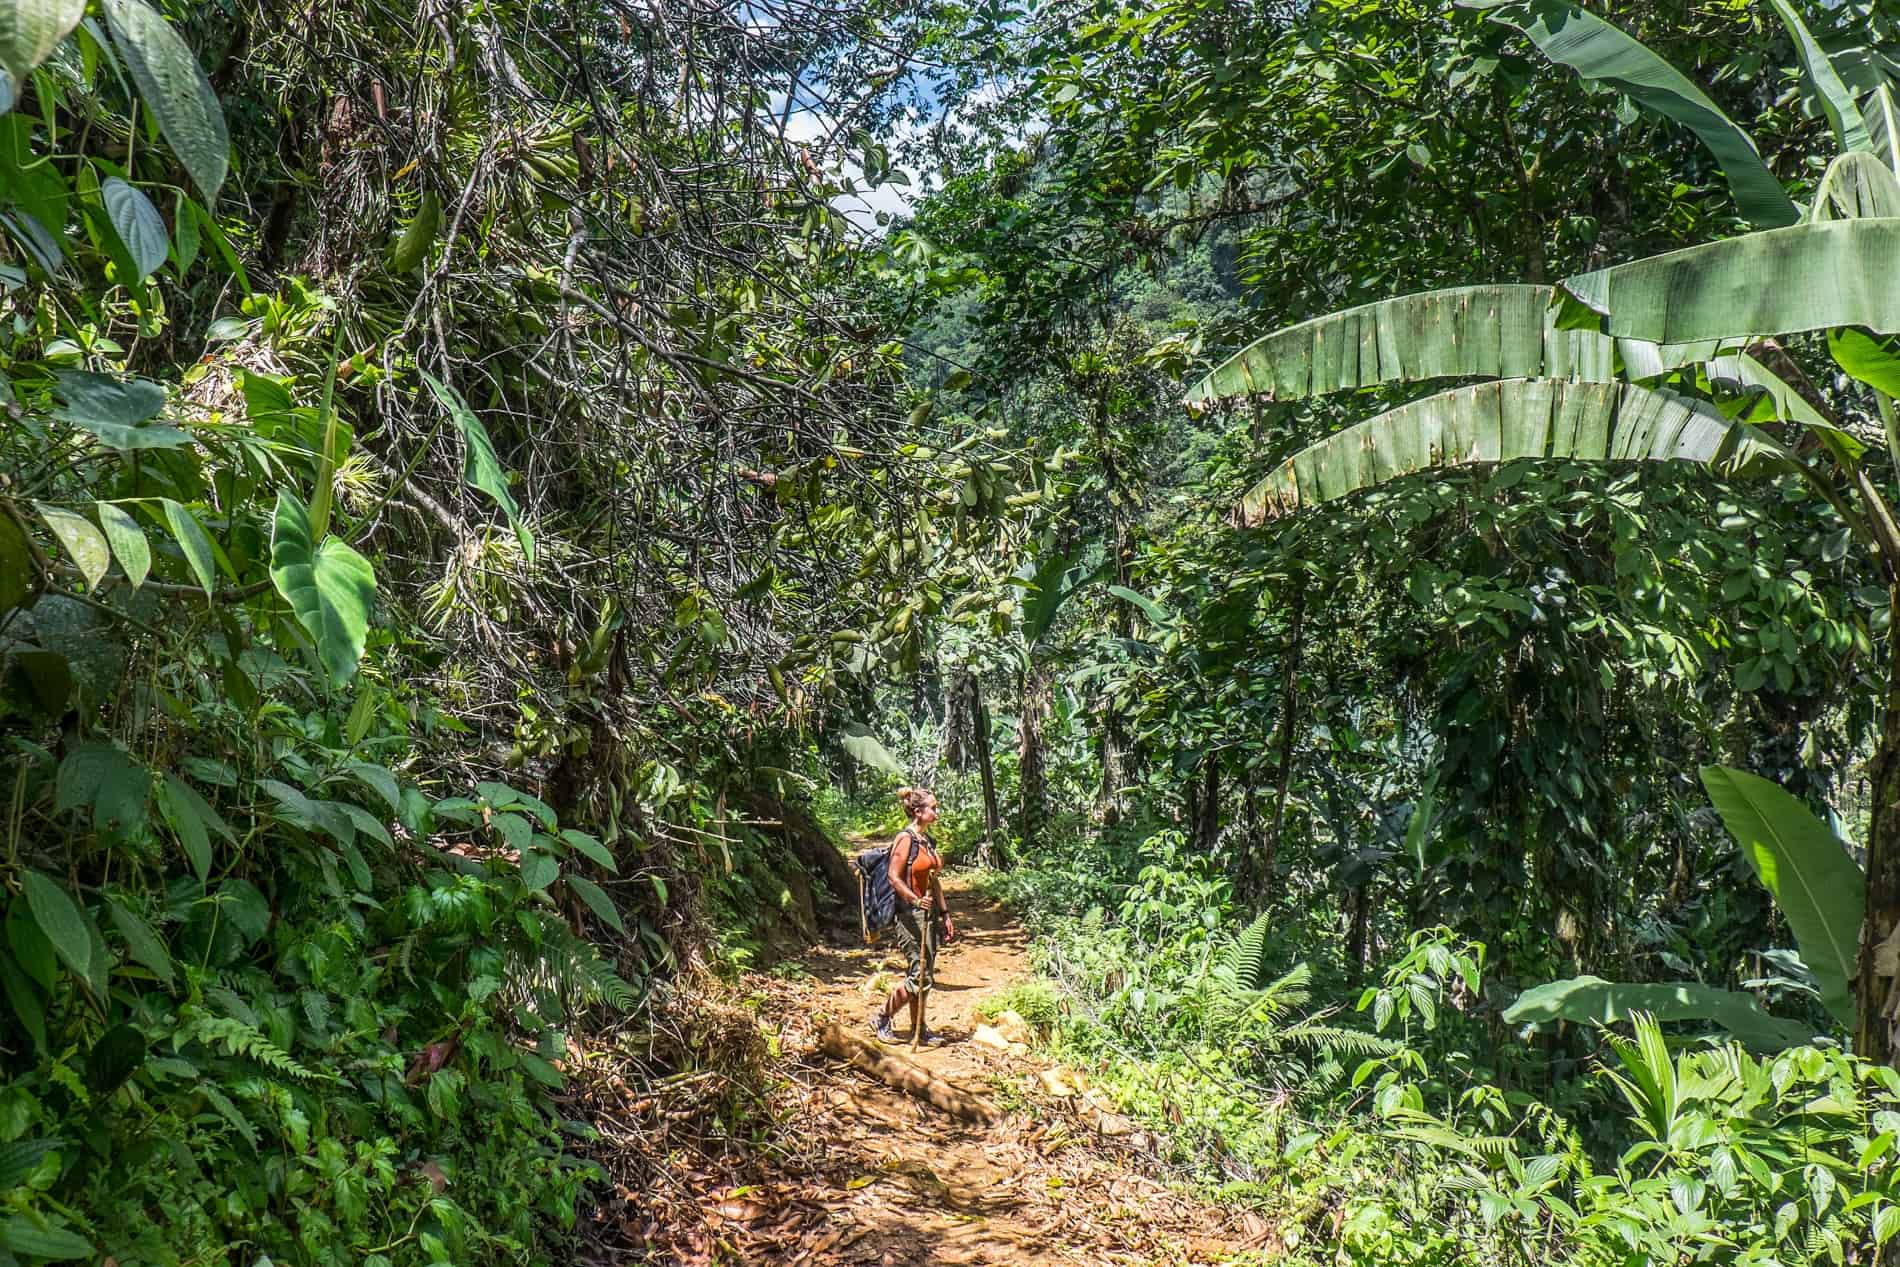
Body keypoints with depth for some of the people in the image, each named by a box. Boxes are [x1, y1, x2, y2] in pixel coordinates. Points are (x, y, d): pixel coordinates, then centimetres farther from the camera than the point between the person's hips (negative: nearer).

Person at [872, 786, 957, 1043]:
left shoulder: (928, 840, 12)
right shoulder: (905, 839, -13)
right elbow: (894, 877, -16)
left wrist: (944, 915, 17)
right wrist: (916, 900, -29)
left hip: (929, 914, 8)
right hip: (910, 915, -8)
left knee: (923, 975, 11)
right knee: (920, 976, -8)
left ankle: (918, 1029, 20)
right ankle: (881, 1019, 6)